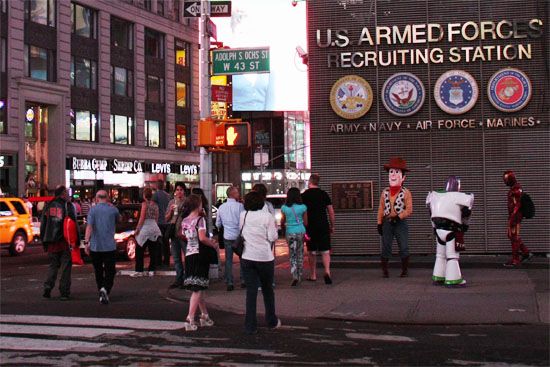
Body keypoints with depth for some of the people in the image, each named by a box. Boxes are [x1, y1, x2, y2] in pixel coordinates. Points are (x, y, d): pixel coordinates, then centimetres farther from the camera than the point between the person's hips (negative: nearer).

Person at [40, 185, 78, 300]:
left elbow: (43, 225, 10)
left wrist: (44, 241, 17)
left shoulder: (48, 207, 7)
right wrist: (77, 240, -2)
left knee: (53, 265, 16)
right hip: (65, 242, -4)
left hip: (52, 243, 4)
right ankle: (64, 292, 4)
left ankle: (48, 287, 0)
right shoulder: (68, 207, -8)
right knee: (65, 267, 3)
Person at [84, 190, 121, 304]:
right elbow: (118, 219, 22)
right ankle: (105, 289, -22)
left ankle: (101, 294, 19)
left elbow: (89, 226, -13)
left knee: (98, 271, 14)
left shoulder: (93, 210, -2)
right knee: (110, 271, 2)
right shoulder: (113, 209, 1)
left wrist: (86, 242, -15)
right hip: (110, 246, -1)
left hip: (95, 246, 1)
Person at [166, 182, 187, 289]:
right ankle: (179, 279, 18)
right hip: (174, 233, 6)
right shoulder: (171, 202, 11)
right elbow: (166, 219, 13)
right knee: (176, 258, 11)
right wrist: (171, 211, -4)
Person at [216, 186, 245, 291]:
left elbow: (218, 224, 13)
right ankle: (243, 280, 15)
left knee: (228, 260, 8)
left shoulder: (221, 207, 3)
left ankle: (229, 283, 5)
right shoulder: (239, 206, -12)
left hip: (227, 236, 3)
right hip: (238, 236, -3)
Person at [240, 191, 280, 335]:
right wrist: (275, 228, 10)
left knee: (251, 291, 5)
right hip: (265, 258, -2)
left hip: (247, 258, 2)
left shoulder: (242, 215, 1)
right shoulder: (267, 216, -8)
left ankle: (250, 326, 2)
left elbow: (240, 233, 9)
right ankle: (272, 321, 27)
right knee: (267, 290, 15)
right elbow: (272, 237, -8)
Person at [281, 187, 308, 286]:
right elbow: (305, 222, 1)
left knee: (292, 255, 5)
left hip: (290, 233, -1)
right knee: (300, 254, 15)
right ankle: (299, 275, 23)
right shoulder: (303, 207, -6)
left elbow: (282, 221, 3)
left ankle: (295, 277, -11)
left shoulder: (284, 208, -6)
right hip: (301, 232, 1)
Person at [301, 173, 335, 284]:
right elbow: (331, 212, 6)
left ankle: (313, 275, 15)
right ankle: (327, 271, -17)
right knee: (325, 251, 1)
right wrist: (332, 226, 15)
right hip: (324, 225, 1)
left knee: (311, 252, 9)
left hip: (310, 227, -1)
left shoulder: (304, 195, -2)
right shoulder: (324, 194, 4)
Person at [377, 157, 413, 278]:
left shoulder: (406, 193, -2)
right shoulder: (385, 192, 7)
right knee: (385, 248, 2)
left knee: (403, 248, 1)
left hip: (400, 222, -2)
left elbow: (409, 209, -8)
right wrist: (379, 223, 3)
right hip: (387, 222, 3)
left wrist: (399, 217, -20)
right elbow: (381, 209, 8)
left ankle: (405, 270, 11)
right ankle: (384, 270, 9)